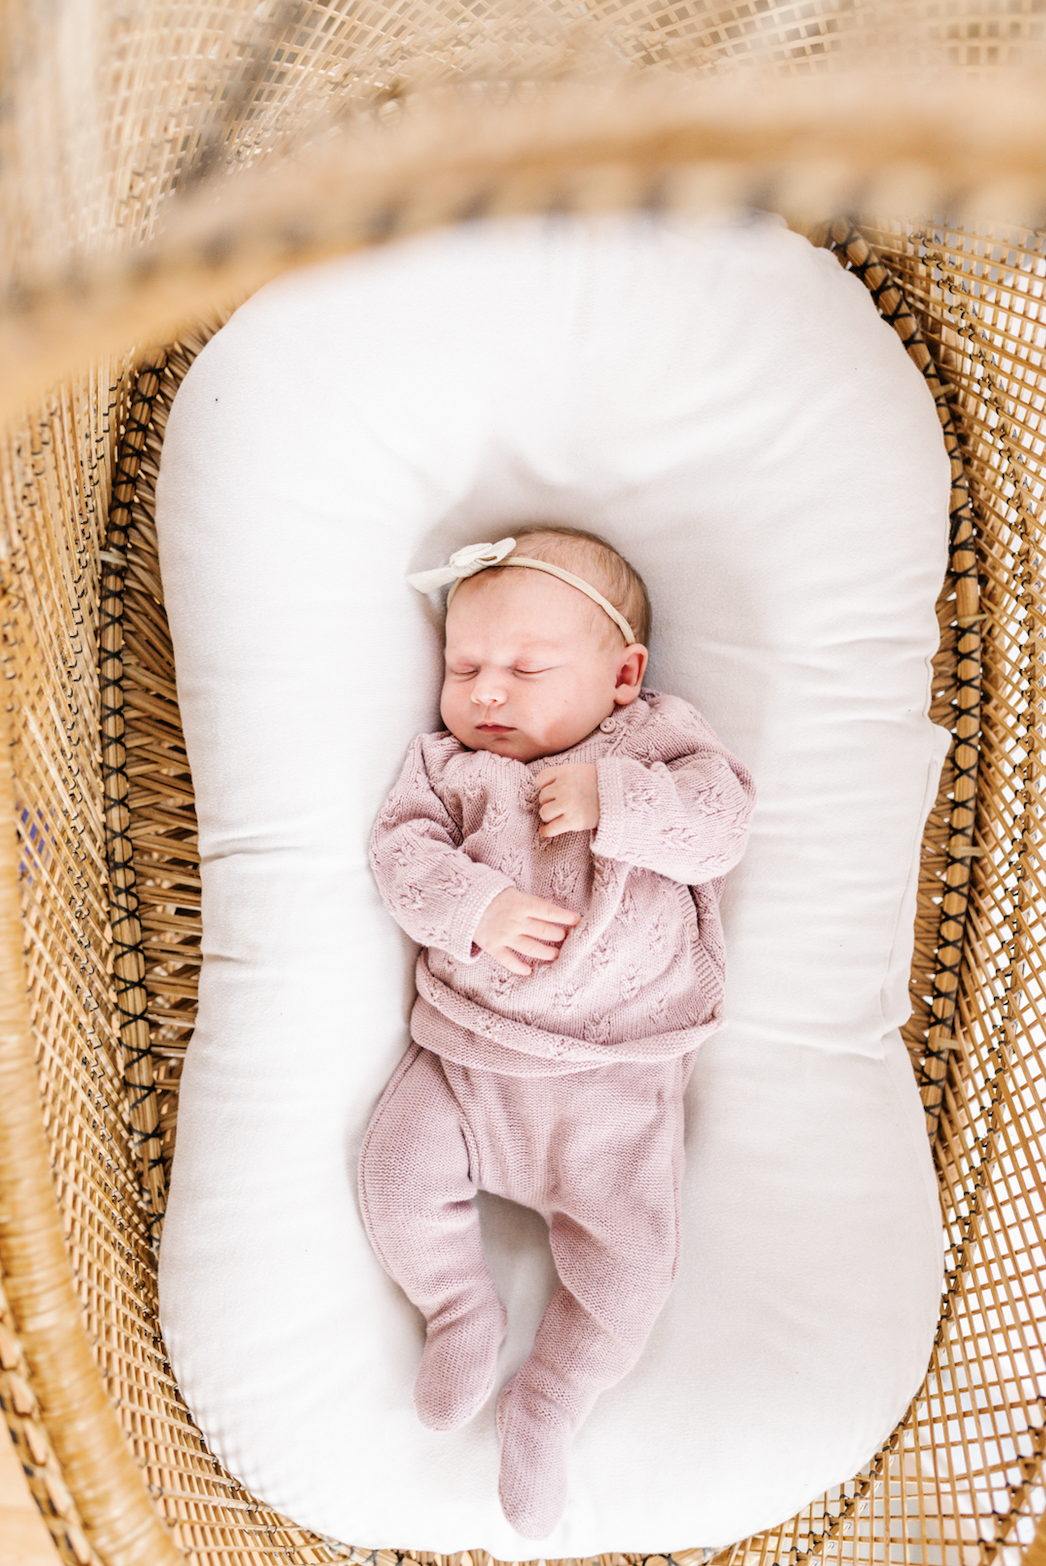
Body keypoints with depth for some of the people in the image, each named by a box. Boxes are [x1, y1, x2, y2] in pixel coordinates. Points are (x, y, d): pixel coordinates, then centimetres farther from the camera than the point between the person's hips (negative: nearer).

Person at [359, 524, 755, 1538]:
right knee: (399, 1177, -5)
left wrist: (610, 797, -21)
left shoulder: (656, 742, 4)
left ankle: (548, 1400, 15)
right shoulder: (446, 765, 8)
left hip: (617, 1077, -2)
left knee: (627, 1246, -9)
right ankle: (463, 1309, 25)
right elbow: (402, 849, -6)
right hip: (466, 1053, 2)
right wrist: (475, 904, -23)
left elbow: (722, 822, -10)